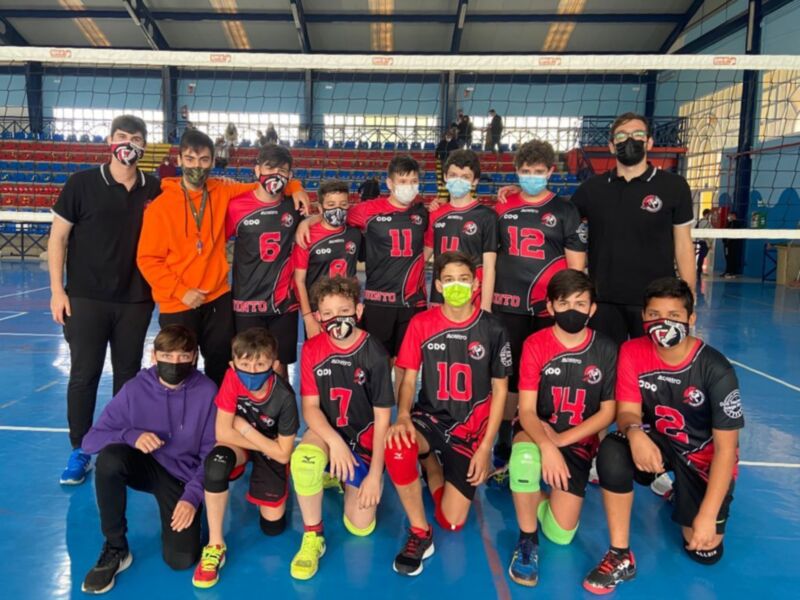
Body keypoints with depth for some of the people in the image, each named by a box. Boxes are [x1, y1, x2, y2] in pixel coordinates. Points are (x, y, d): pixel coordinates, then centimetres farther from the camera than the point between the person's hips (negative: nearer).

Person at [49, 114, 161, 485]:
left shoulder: (155, 190, 2)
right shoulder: (82, 183, -4)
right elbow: (58, 237, -1)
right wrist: (57, 290, -6)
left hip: (136, 300, 2)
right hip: (86, 298, -2)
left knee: (128, 374, 11)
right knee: (83, 375, 3)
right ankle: (79, 452, 17)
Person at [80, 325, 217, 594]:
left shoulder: (206, 392, -15)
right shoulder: (135, 389, -12)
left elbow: (210, 453, -10)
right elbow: (90, 440, -10)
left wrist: (193, 496, -20)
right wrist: (131, 435, -28)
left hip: (183, 477, -1)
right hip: (145, 466, 2)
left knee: (181, 558, -18)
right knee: (110, 457, -33)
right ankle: (115, 549, -13)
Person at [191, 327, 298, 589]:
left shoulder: (284, 397, -31)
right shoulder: (232, 378, -26)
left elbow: (282, 453, -21)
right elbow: (223, 432, -24)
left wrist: (246, 429, -22)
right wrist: (265, 444, -23)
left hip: (273, 452, 0)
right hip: (240, 445, 1)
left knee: (272, 525, -3)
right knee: (216, 463, -36)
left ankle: (261, 483, 30)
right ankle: (215, 545, -20)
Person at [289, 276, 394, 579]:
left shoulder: (375, 354, -18)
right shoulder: (312, 349, -11)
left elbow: (382, 417, -13)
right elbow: (310, 407, -8)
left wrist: (375, 474, -13)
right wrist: (335, 442, -27)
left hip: (365, 437, -1)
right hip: (327, 432, 1)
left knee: (360, 527, -3)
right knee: (303, 457, -36)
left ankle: (346, 479, 30)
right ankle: (312, 536, -11)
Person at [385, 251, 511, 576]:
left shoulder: (492, 329, -6)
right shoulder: (421, 324, -5)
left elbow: (499, 390, 0)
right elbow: (408, 380, -2)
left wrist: (485, 448, -6)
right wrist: (403, 416, -25)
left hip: (471, 429, 0)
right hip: (430, 417, 0)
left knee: (452, 522, -4)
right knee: (397, 447, -36)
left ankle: (435, 467, 29)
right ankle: (420, 532, -11)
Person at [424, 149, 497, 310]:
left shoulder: (486, 216, -3)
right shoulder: (436, 215, 9)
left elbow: (488, 267, -6)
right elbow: (422, 256, 14)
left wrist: (485, 308, -11)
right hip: (439, 299, 4)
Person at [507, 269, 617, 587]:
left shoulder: (605, 350, -9)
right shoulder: (535, 344, -13)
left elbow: (607, 412, -4)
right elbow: (526, 410, -13)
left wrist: (560, 440, -16)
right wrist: (546, 446, -34)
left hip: (578, 439, 1)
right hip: (535, 431, -1)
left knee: (560, 534, -8)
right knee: (525, 456, -40)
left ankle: (536, 494, 26)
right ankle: (527, 539, -15)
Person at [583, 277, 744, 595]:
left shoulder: (716, 369, -23)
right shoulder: (632, 352, -16)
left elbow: (725, 447, -20)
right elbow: (627, 411, -15)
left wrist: (708, 514, -25)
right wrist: (635, 433, -42)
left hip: (703, 454, -1)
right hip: (657, 442, 1)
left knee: (704, 550, -6)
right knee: (612, 450, -32)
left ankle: (681, 491, 29)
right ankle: (620, 556, -16)